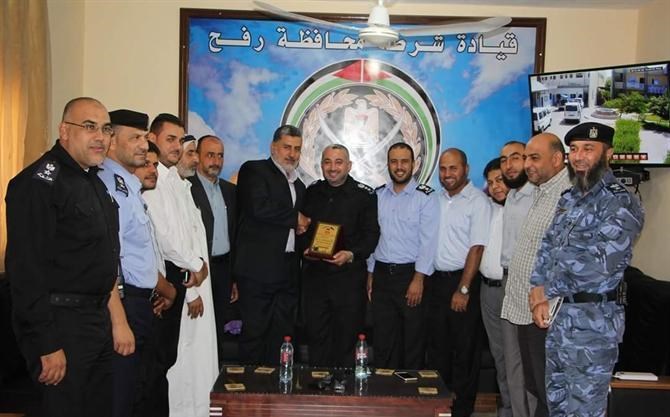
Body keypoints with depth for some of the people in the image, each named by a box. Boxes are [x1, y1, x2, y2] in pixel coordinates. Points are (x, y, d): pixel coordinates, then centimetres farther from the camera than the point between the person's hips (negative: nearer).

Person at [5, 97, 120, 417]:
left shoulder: (95, 181, 12)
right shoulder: (40, 182, -16)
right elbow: (26, 268, -21)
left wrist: (106, 315, 14)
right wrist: (48, 345, -22)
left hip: (98, 320, 9)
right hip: (61, 325, -9)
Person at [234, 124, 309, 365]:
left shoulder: (298, 185, 22)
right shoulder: (254, 170, -1)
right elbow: (259, 207, -18)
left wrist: (302, 230, 9)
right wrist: (295, 218, -6)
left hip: (288, 271, 7)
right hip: (259, 268, -7)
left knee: (282, 334, 9)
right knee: (254, 332, 0)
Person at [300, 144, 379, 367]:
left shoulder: (365, 195, -1)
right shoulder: (311, 193, 10)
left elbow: (371, 234, -5)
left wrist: (351, 254, -20)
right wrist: (305, 249, -5)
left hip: (349, 275, -3)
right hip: (314, 274, 3)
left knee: (347, 338, 5)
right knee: (316, 335, 10)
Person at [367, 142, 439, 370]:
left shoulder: (425, 196, -5)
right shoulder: (378, 195, 10)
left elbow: (428, 240, -10)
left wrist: (418, 279, -16)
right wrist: (370, 274, 9)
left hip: (410, 274, -4)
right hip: (381, 274, 4)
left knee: (413, 341, 4)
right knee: (382, 341, 11)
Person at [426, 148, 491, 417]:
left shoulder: (477, 201, -9)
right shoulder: (436, 199, 10)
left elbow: (476, 248, -13)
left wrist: (463, 289, -16)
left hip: (462, 280, -6)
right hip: (436, 280, 6)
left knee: (465, 349, 4)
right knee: (437, 346, 13)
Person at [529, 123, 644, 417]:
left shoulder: (620, 203, -12)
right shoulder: (569, 199, 14)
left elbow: (600, 264, -22)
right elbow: (547, 247, 13)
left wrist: (546, 290, -12)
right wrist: (539, 293, -3)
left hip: (593, 320, -8)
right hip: (557, 315, 8)